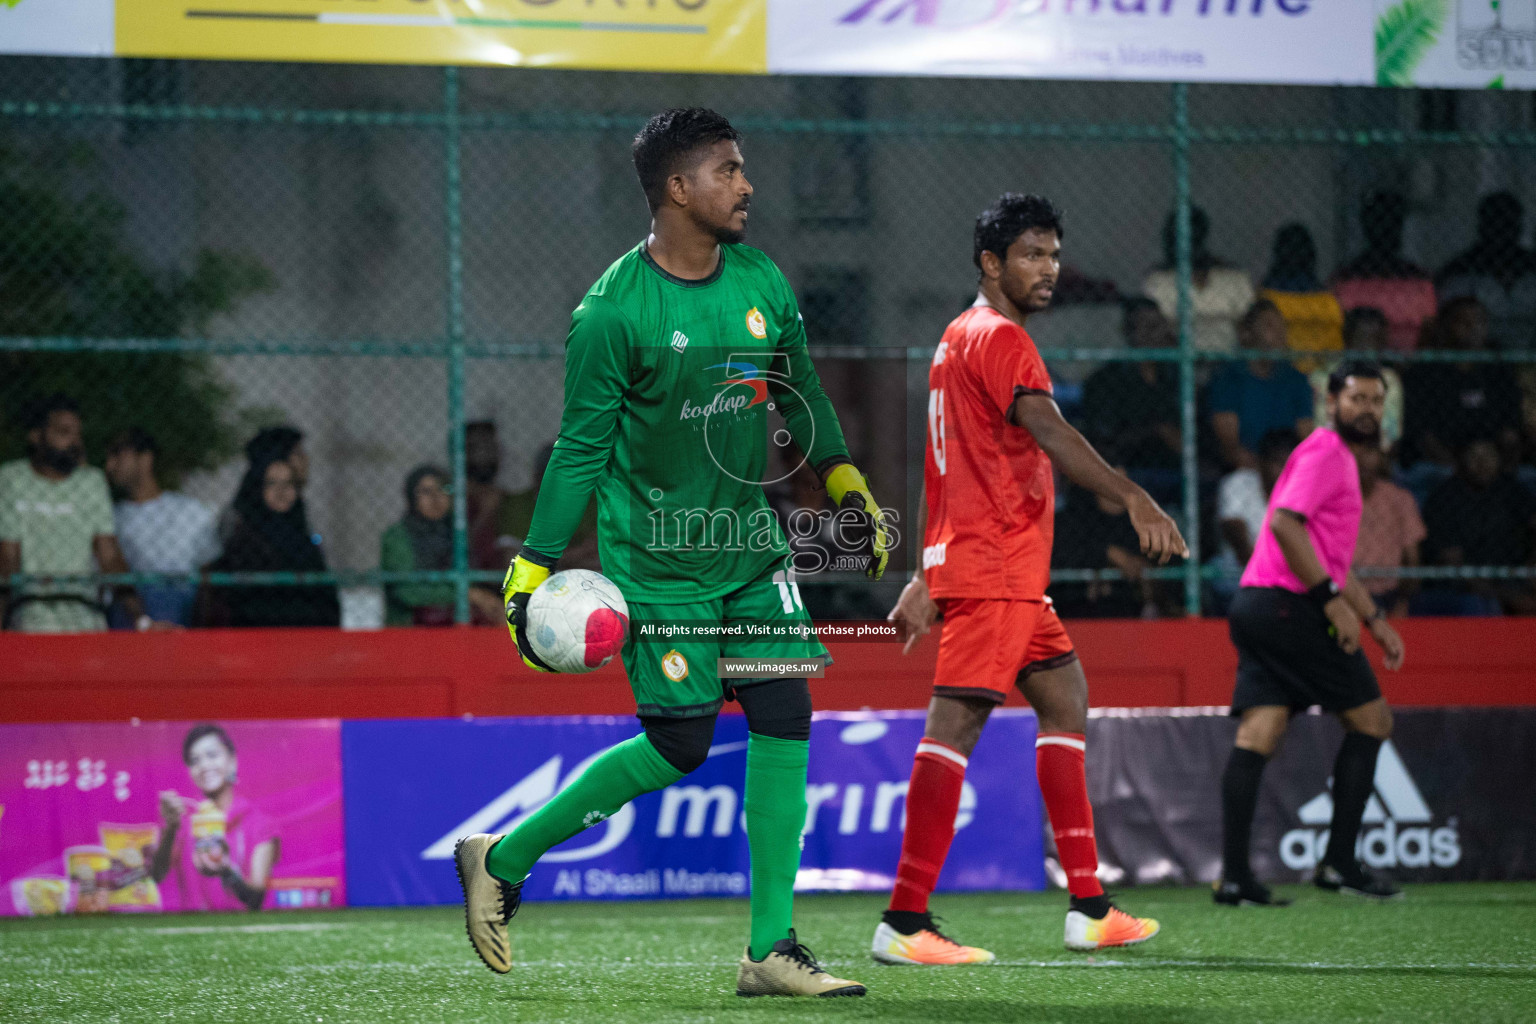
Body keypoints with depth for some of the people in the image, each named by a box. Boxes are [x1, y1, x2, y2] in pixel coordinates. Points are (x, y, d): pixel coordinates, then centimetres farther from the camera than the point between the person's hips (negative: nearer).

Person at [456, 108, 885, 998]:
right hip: (655, 557, -6)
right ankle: (501, 861, 13)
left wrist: (848, 486, 16)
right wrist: (533, 573, -11)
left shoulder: (763, 283, 3)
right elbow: (582, 448, -10)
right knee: (679, 746, -6)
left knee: (786, 717, -4)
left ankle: (772, 949, 1)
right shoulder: (613, 313, -15)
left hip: (750, 542, 6)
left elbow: (801, 391, 19)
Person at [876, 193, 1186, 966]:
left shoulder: (961, 338, 21)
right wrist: (1135, 500, -37)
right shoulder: (998, 337, -10)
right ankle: (905, 922, -15)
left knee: (1065, 700, 12)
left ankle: (1088, 907, 12)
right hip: (991, 566, -11)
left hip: (1010, 576, 11)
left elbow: (949, 469, 24)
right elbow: (1049, 432, -27)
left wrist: (926, 580, 26)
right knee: (956, 723, -12)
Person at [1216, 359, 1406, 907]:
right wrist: (1333, 599, -21)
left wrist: (1374, 619, 31)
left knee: (1257, 735, -2)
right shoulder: (1324, 452, -7)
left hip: (1259, 610, 9)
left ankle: (1233, 874, -12)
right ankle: (1339, 862, 0)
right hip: (1290, 606, -9)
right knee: (1371, 720, 1)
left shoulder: (1342, 459, 26)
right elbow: (1285, 524, -21)